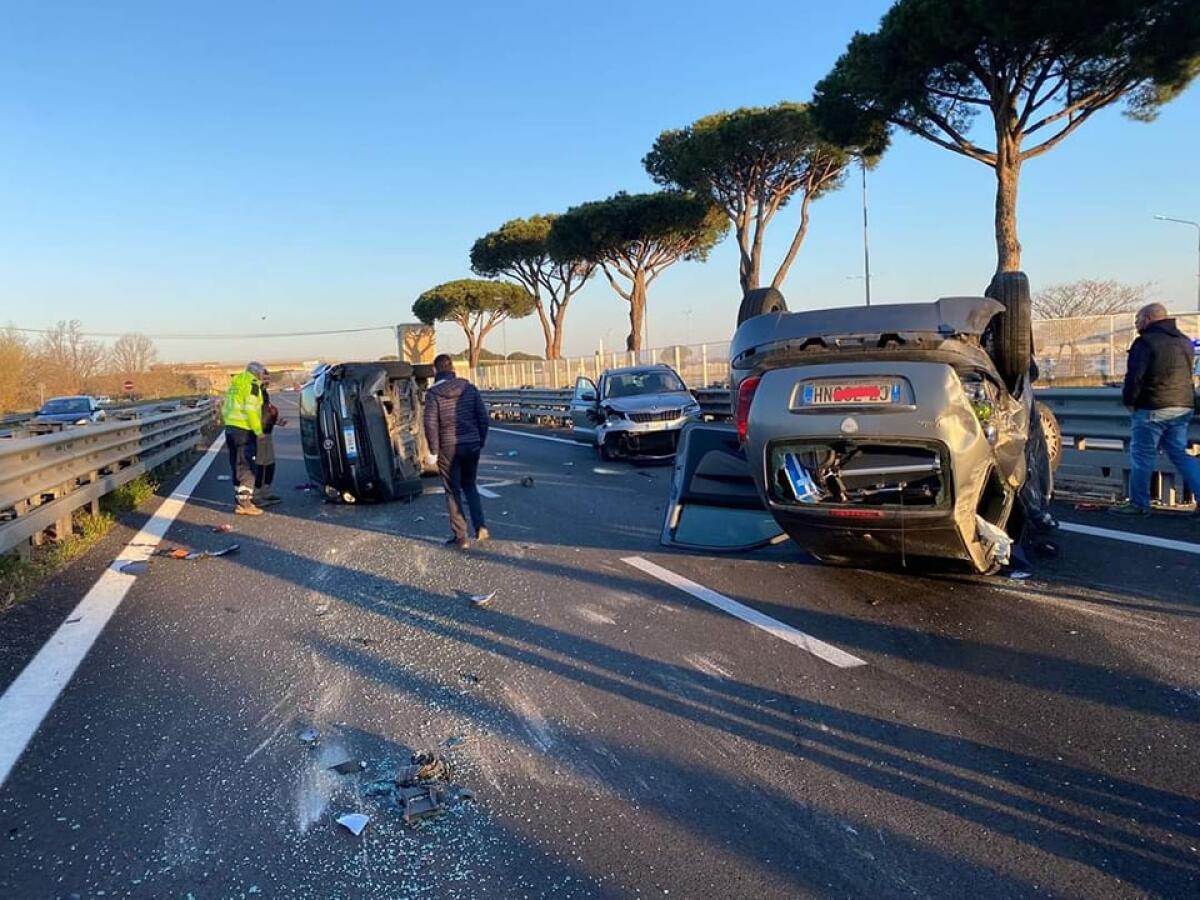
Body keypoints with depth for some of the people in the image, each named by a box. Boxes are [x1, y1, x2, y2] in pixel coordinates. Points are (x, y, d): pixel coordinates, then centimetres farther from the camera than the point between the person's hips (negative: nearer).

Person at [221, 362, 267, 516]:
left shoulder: (235, 383, 19)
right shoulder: (252, 384, -8)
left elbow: (225, 407, 20)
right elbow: (250, 409, -17)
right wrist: (258, 430, -13)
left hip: (230, 428, 9)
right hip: (244, 429, -9)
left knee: (237, 466, 15)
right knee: (246, 467, -5)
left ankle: (239, 500, 22)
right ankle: (244, 503, -6)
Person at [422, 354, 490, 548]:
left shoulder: (433, 393, -8)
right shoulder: (469, 388, 3)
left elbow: (431, 424, -14)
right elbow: (483, 417, 3)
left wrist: (433, 451, -6)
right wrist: (481, 442, 12)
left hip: (449, 447, -4)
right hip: (472, 445, 4)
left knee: (453, 492, 7)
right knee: (469, 485, 21)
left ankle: (461, 537, 8)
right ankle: (480, 526, 8)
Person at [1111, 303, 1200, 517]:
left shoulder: (1146, 342, -12)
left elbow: (1134, 376, -17)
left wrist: (1129, 400, -4)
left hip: (1153, 409, -8)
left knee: (1142, 455, 0)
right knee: (1180, 454, 13)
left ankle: (1139, 504, 4)